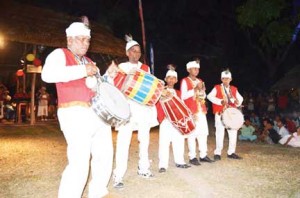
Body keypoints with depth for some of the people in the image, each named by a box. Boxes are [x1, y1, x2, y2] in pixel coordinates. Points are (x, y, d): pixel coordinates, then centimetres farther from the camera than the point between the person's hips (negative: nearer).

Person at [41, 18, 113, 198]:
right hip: (76, 115, -8)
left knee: (105, 155, 14)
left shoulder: (88, 61, 22)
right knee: (79, 164, -15)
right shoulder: (60, 54, -1)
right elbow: (48, 74, -23)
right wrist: (83, 71, -22)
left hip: (99, 113, 9)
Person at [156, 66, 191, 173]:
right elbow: (158, 106, -6)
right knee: (164, 143, -6)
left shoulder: (178, 93, 17)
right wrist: (161, 117, -18)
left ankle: (179, 162, 22)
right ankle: (163, 165, -2)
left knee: (179, 141, 10)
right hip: (166, 121, -5)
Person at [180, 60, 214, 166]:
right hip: (191, 112, -7)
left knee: (203, 133, 8)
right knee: (192, 134, -6)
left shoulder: (200, 81, 18)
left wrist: (202, 91, 1)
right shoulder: (185, 81, -3)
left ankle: (203, 155, 17)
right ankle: (192, 157, 1)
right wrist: (195, 89, -17)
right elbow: (183, 96, -13)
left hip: (201, 111, 7)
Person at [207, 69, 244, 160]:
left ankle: (231, 152, 17)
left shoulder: (234, 89, 14)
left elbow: (240, 98, 20)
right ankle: (217, 153, 4)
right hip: (220, 114, -4)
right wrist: (220, 101, -23)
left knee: (233, 133, 5)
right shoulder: (217, 88, 2)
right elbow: (210, 96, -12)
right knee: (220, 133, -5)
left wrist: (238, 102, -4)